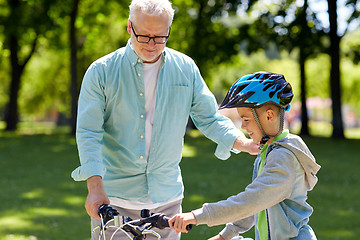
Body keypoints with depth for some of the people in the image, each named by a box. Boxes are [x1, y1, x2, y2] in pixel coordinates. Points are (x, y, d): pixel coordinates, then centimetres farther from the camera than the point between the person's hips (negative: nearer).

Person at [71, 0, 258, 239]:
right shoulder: (101, 71, -4)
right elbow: (88, 133, -8)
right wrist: (95, 187, -20)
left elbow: (209, 118, 11)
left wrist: (246, 144, -6)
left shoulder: (186, 69, 5)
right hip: (114, 197, -2)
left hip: (166, 199, 3)